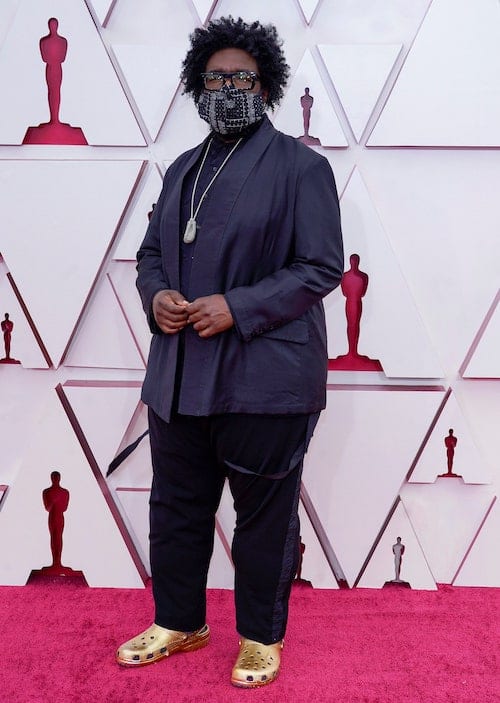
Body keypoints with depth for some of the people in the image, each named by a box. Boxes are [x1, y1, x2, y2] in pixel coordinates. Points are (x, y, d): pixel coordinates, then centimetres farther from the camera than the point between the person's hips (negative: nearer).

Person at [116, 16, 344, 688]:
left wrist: (239, 308, -19)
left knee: (265, 514, 7)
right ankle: (179, 623, 35)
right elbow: (151, 251, 20)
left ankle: (261, 637, 26)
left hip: (266, 376, -6)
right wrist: (155, 294, -3)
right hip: (180, 374, 7)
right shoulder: (183, 169, 16)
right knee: (176, 506, 16)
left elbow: (322, 266, -10)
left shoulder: (300, 166, -5)